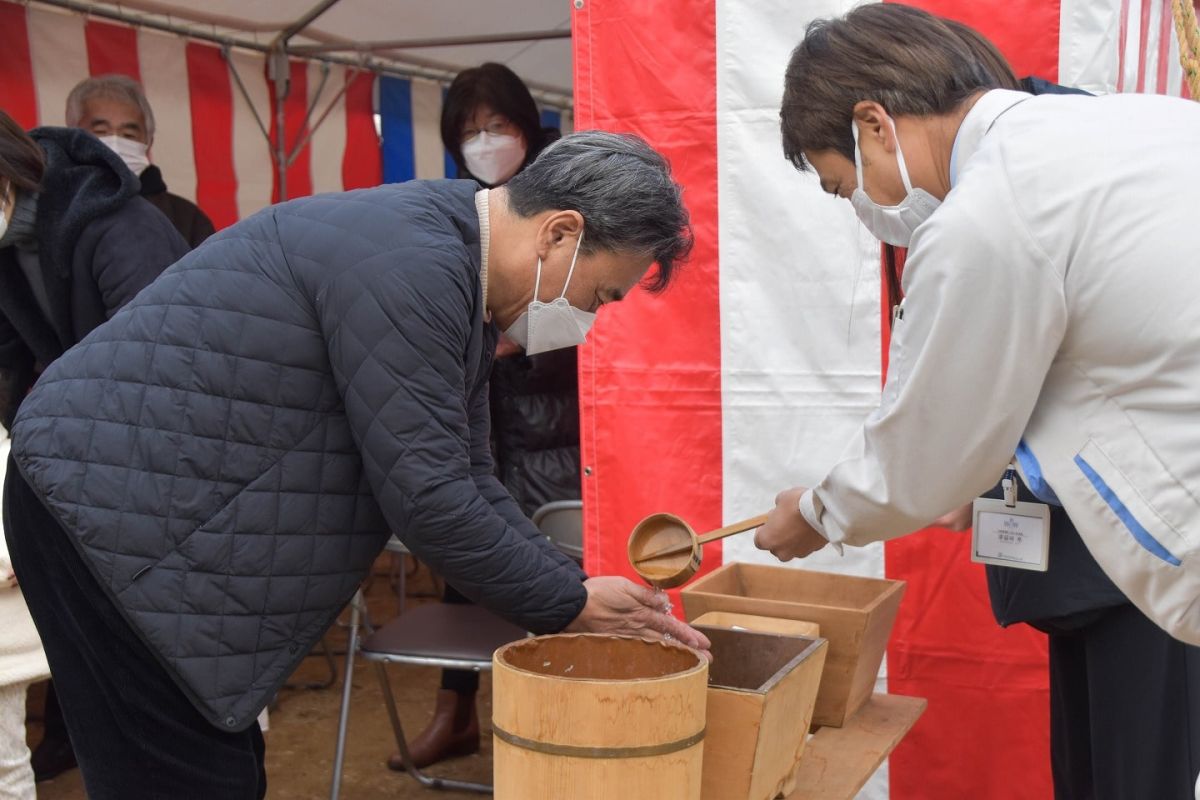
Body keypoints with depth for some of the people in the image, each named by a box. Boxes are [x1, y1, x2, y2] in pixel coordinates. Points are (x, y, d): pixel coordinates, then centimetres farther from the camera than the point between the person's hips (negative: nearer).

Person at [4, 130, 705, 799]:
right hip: (107, 507, -10)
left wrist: (576, 596, 2)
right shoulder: (410, 264, -24)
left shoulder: (461, 285, 8)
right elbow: (428, 498, -24)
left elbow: (469, 481, 10)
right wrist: (568, 605, -11)